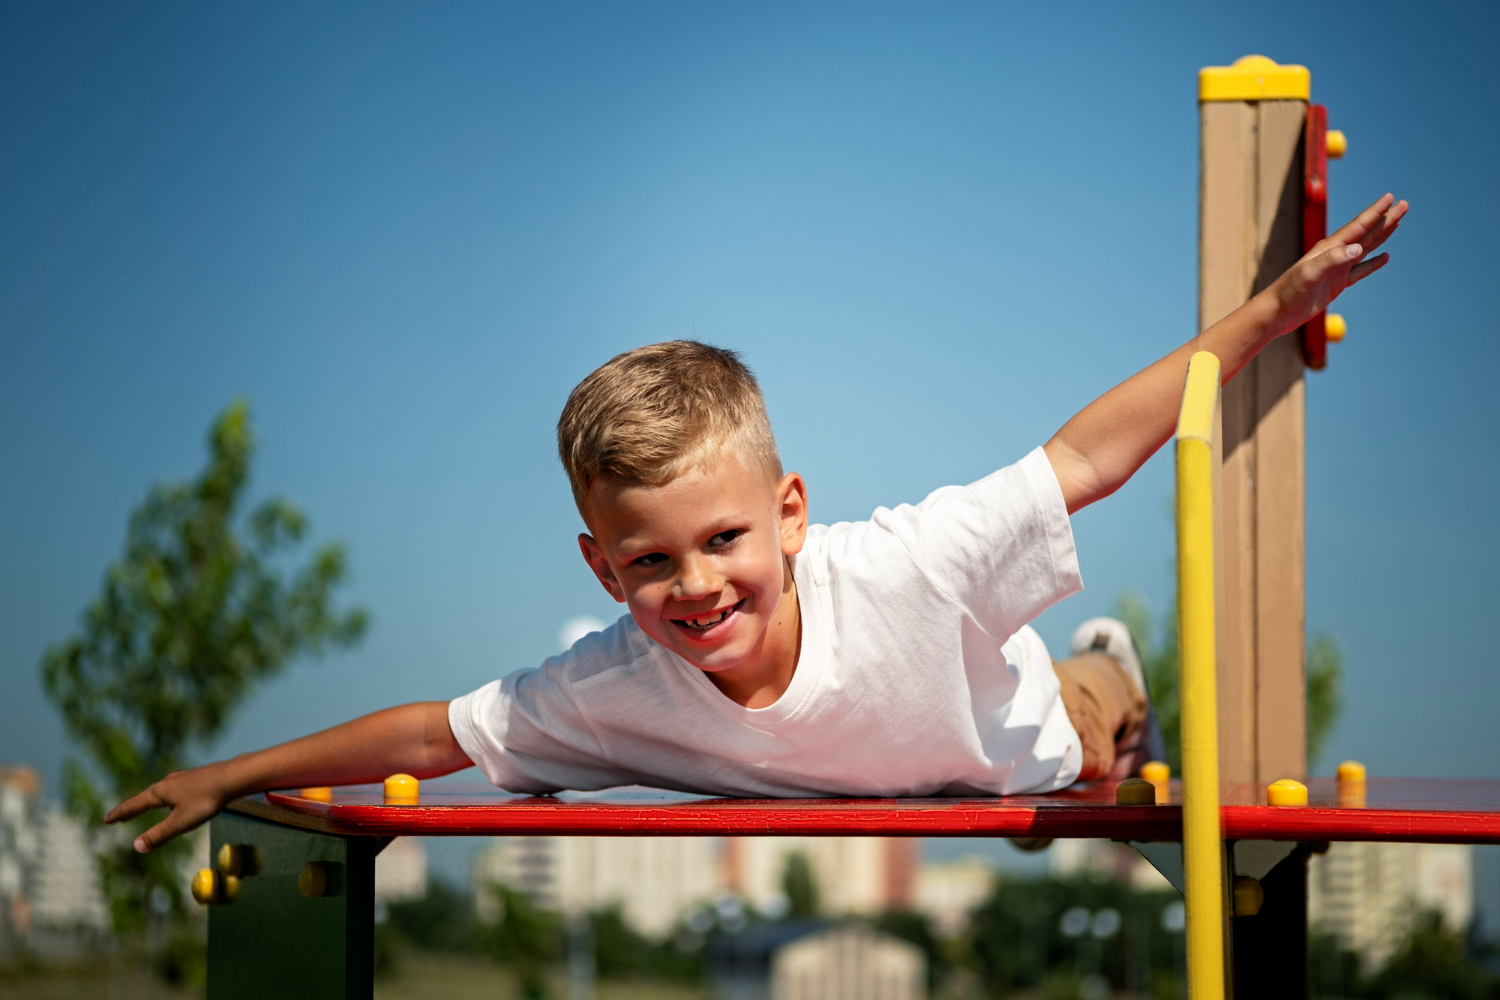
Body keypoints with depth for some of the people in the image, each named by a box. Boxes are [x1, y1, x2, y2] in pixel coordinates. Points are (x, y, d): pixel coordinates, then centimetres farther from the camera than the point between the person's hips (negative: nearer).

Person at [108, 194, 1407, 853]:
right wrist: (228, 778, -24)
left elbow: (1090, 455, -44)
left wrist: (1275, 313, -47)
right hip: (838, 814, 2)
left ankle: (1091, 679, 47)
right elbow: (432, 734, -27)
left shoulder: (902, 574, -47)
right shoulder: (613, 691, -39)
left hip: (1006, 762, -2)